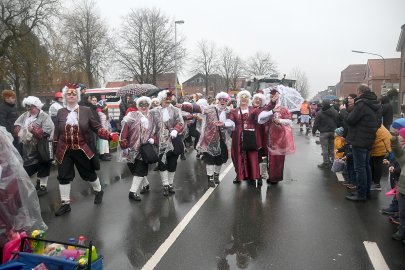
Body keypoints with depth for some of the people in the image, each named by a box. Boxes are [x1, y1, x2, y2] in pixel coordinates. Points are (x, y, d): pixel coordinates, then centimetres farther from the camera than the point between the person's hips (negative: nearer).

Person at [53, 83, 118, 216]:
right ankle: (65, 204, 19)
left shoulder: (86, 110, -3)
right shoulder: (60, 112, 4)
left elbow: (97, 127, -5)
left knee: (89, 173, 11)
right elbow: (57, 133, 8)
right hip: (65, 151, 2)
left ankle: (98, 191, 38)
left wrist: (109, 135, -20)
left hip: (82, 150, -2)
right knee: (64, 176, 5)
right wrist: (55, 150, 8)